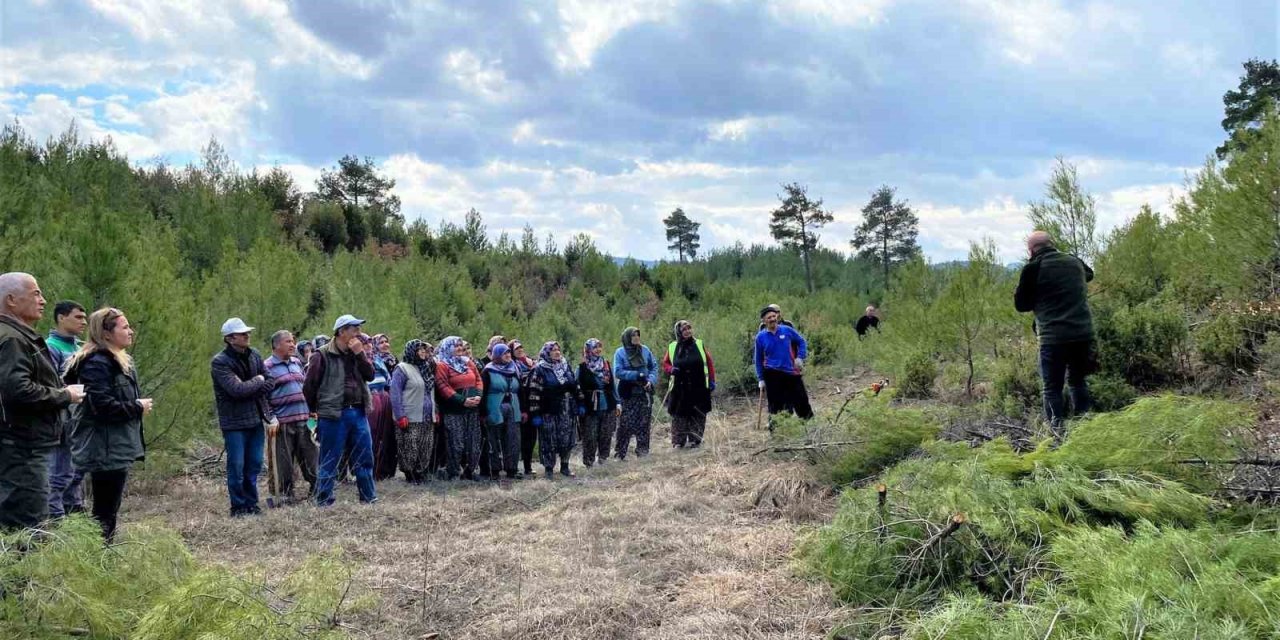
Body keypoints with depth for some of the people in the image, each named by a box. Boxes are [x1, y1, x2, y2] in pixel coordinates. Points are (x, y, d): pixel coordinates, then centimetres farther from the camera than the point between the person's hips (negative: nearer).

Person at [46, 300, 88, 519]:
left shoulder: (80, 347, 15)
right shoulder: (51, 347, -9)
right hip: (65, 423, -8)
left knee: (78, 472, 16)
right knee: (60, 474, -4)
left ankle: (75, 513, 25)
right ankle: (55, 518, 1)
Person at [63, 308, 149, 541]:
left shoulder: (120, 361, 16)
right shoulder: (97, 363, -15)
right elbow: (102, 406, -24)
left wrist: (139, 405, 7)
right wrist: (138, 408, -11)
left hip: (116, 448, 10)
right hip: (106, 451, -10)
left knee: (107, 511, 13)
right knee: (105, 513, -7)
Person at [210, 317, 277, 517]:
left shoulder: (254, 355, 7)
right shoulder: (220, 362, -13)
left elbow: (270, 383, 10)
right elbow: (237, 389, -23)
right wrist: (258, 382, -8)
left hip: (256, 419, 6)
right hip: (234, 422, -6)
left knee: (254, 465, 11)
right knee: (237, 467, 0)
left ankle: (251, 504, 22)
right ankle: (238, 507, 11)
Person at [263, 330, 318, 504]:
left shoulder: (297, 363, 16)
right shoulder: (267, 367, -4)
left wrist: (312, 409, 15)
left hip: (304, 418, 6)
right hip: (283, 422, -6)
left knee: (311, 456, 7)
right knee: (285, 461, 1)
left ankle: (314, 490, 17)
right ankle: (286, 493, 12)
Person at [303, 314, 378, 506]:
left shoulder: (357, 353, 14)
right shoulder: (323, 355, -6)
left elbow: (370, 375, 2)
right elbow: (309, 386, -4)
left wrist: (360, 353, -8)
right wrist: (317, 411, 2)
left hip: (359, 413, 6)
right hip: (334, 416, -6)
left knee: (365, 459, 10)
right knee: (329, 462, 1)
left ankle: (369, 498, 20)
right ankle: (324, 503, 10)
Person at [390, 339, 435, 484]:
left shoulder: (427, 368, 16)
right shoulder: (402, 369, -7)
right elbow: (395, 393, -12)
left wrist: (434, 412, 15)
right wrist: (400, 416, -18)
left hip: (427, 418, 7)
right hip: (410, 418, -7)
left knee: (426, 449, 8)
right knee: (410, 450, -4)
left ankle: (423, 475, 17)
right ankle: (411, 476, 5)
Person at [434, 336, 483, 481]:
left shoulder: (469, 363, 15)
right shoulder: (442, 366, -4)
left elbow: (478, 380, 16)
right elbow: (443, 387, -13)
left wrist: (478, 395, -4)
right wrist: (462, 400, -17)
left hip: (473, 409, 6)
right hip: (453, 410, -6)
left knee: (473, 441, 6)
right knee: (456, 442, -6)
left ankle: (469, 470, 16)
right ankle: (453, 473, 2)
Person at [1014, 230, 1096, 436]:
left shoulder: (1033, 268, -8)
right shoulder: (1075, 262, 8)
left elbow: (1020, 304, 0)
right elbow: (1089, 274, 32)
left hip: (1053, 337, -5)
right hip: (1083, 333, 5)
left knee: (1052, 388, 2)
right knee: (1078, 381, 20)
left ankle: (1058, 431, -5)